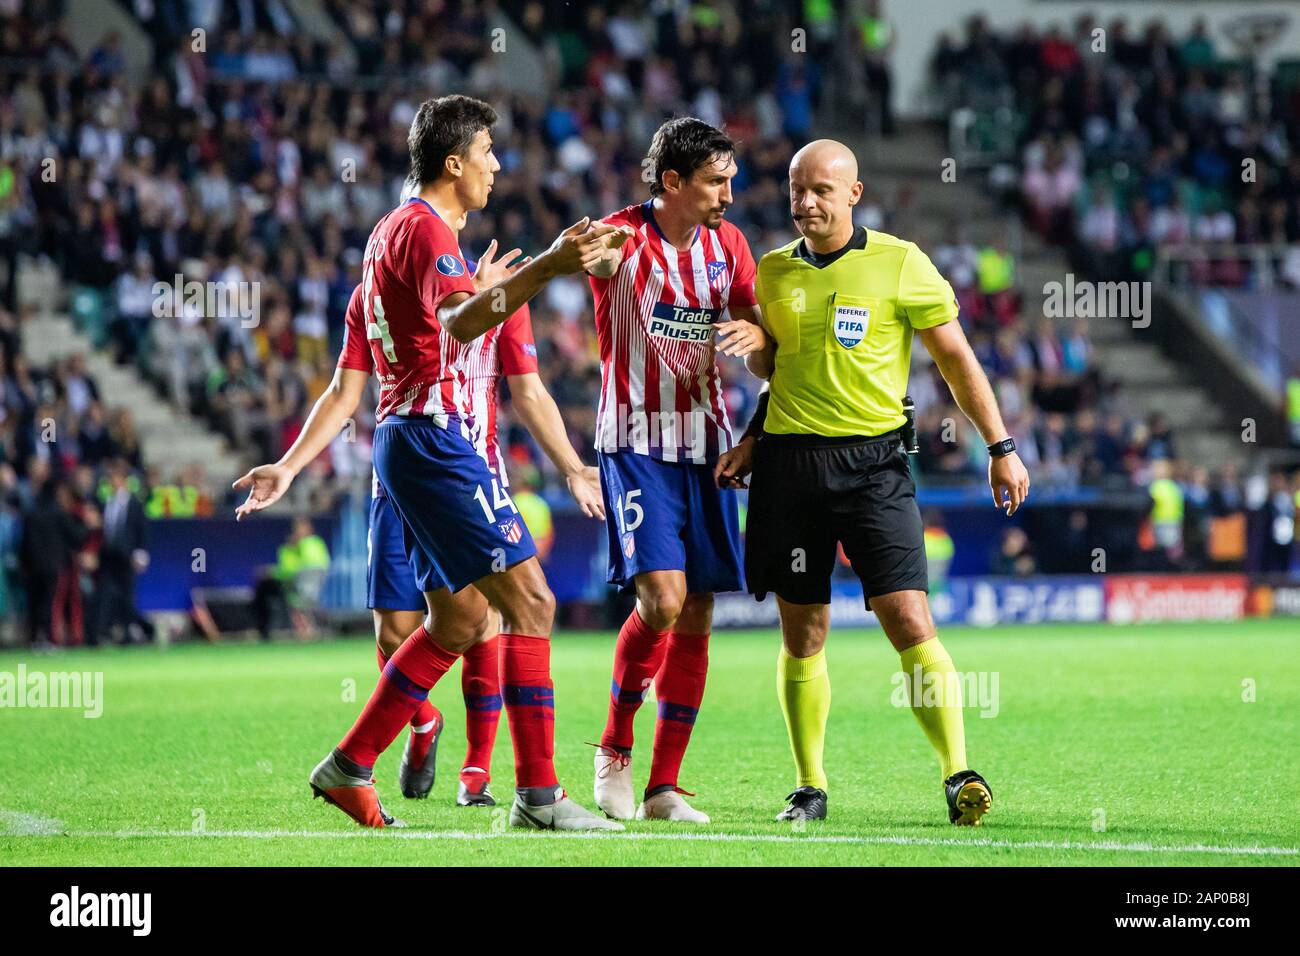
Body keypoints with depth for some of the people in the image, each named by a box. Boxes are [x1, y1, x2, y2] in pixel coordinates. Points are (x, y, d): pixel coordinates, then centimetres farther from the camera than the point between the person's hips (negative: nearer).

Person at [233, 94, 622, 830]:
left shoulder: (395, 229, 20)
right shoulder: (426, 228, -12)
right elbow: (460, 322, -31)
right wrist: (546, 269, -45)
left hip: (411, 439, 11)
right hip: (433, 436, -11)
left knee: (459, 618, 15)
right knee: (529, 600, -11)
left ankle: (348, 768, 17)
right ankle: (539, 794, -13)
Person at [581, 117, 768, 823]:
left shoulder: (727, 243, 7)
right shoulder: (625, 238, -10)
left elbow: (763, 330, 13)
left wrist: (755, 334, -12)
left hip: (705, 443, 5)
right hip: (636, 442, -5)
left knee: (697, 615, 2)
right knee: (662, 596, -19)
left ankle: (664, 786, 8)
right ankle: (614, 748, 4)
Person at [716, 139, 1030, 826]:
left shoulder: (900, 263, -1)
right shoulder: (774, 271, 10)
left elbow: (955, 358, 4)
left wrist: (1001, 447, 0)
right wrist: (754, 440, 13)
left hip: (872, 461, -3)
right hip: (789, 463, 3)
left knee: (910, 621, -13)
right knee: (802, 635, 5)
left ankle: (958, 775, -15)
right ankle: (810, 787, 14)